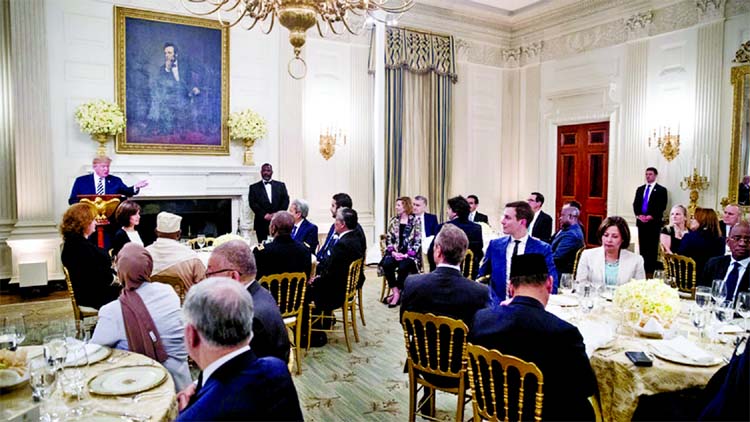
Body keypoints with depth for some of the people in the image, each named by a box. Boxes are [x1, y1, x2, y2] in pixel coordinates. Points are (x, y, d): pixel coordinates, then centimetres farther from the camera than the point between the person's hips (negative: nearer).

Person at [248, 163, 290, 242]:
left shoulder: (281, 185, 14)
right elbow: (253, 203, 0)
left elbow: (286, 201, 5)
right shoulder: (254, 187, 10)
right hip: (261, 223, -1)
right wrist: (264, 215, -13)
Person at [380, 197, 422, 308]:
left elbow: (418, 241, -7)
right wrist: (393, 252, -10)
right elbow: (388, 239, 8)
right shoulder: (393, 221, 11)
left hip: (410, 254, -4)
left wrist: (406, 255, -17)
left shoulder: (416, 220, -2)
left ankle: (398, 293, -12)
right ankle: (395, 293, -16)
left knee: (403, 267, -32)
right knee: (386, 264, -26)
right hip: (395, 252, 4)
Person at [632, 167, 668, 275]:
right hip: (641, 221, 5)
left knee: (652, 247, -3)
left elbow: (662, 206, -7)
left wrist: (651, 216, -17)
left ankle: (651, 270, -1)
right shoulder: (640, 189, 17)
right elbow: (635, 204, 10)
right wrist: (639, 215, -7)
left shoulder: (661, 190, 1)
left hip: (654, 222, -4)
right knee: (642, 246, 6)